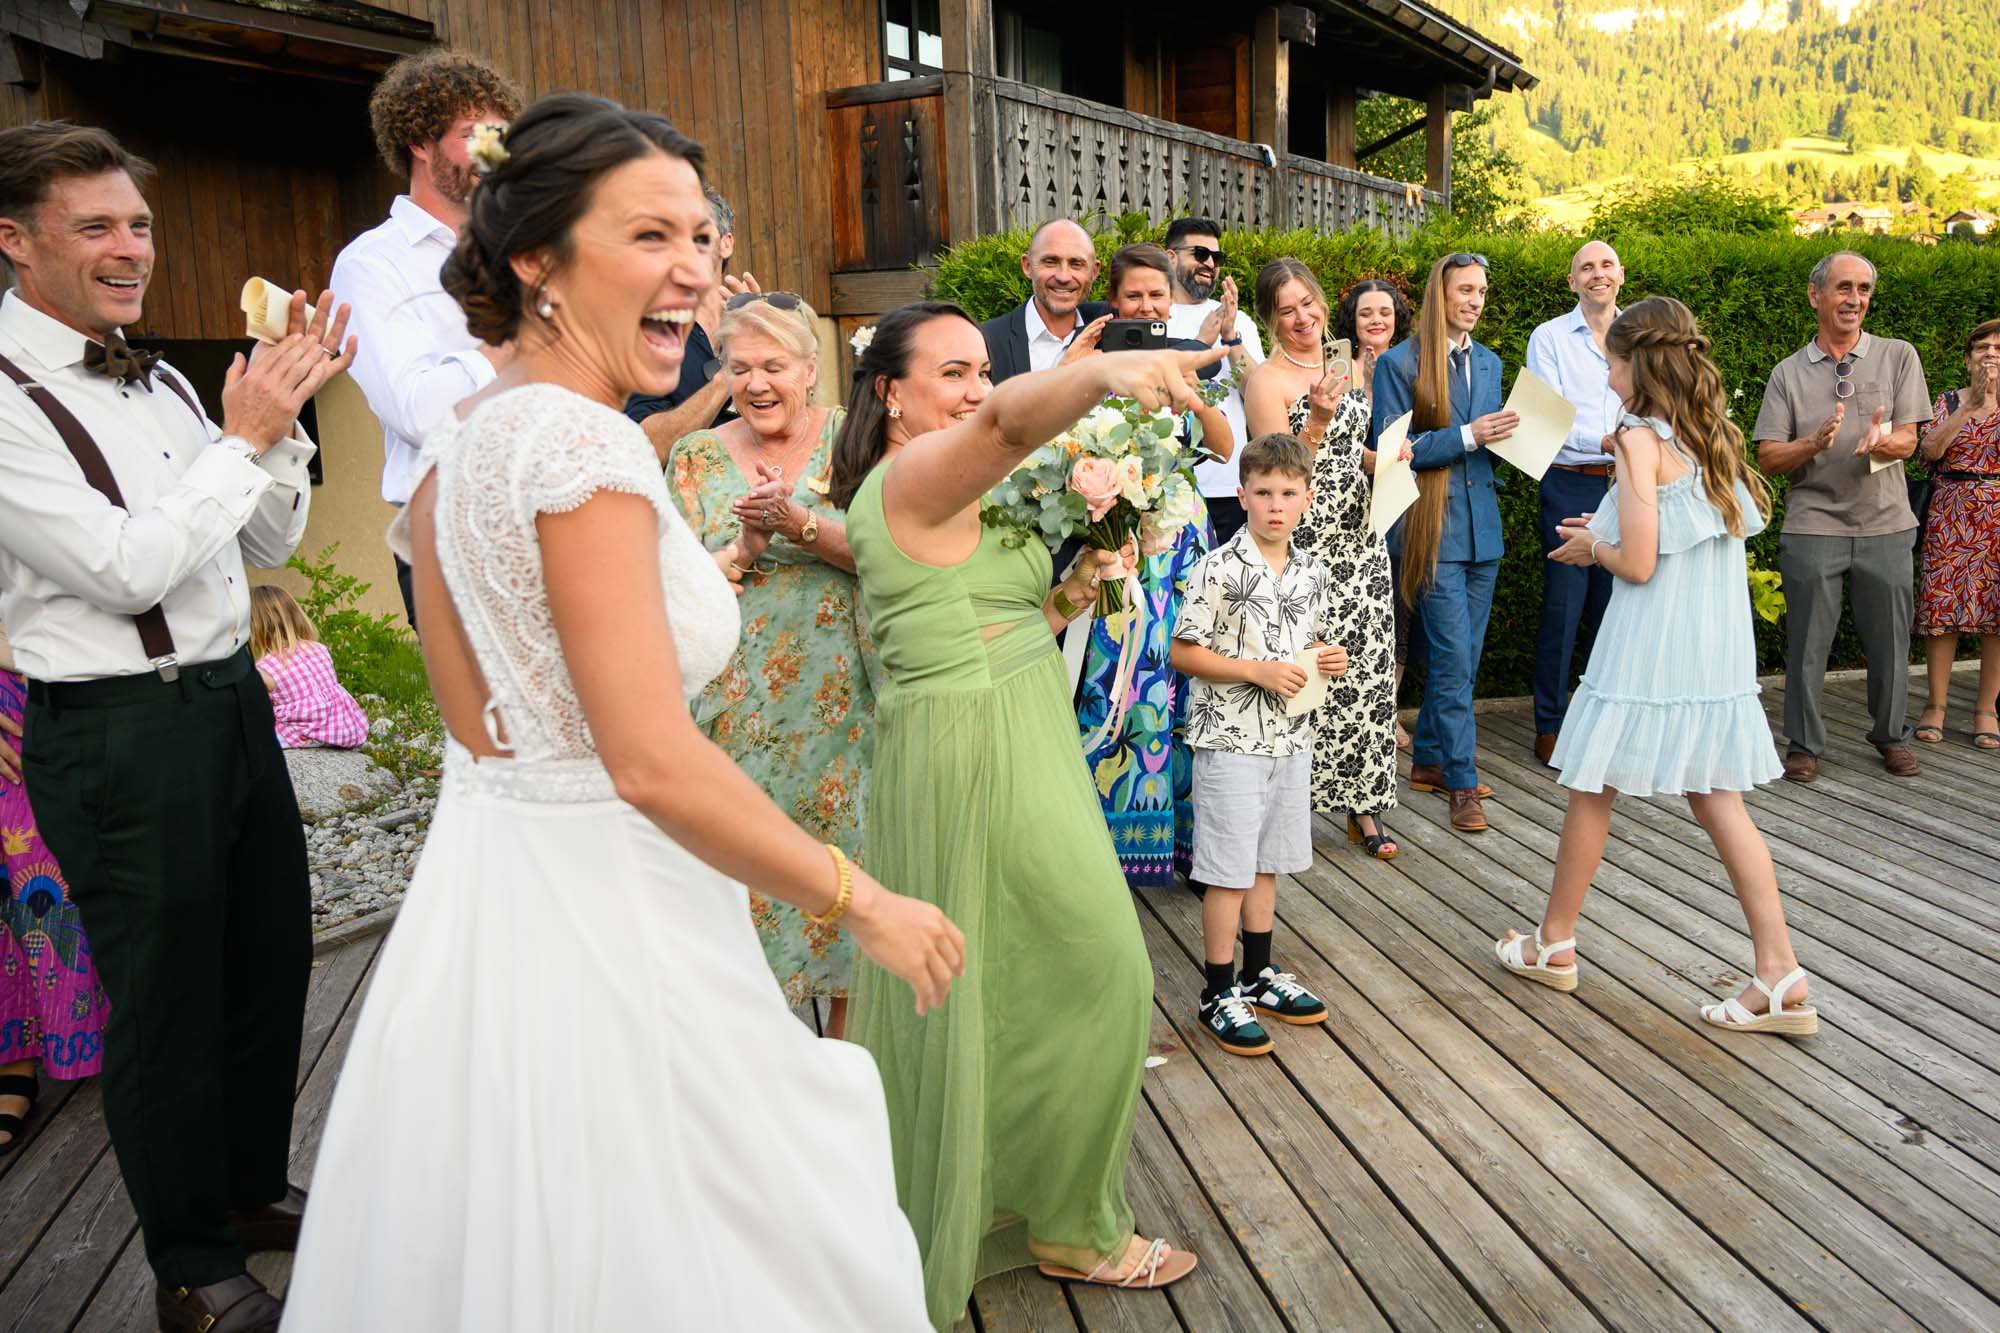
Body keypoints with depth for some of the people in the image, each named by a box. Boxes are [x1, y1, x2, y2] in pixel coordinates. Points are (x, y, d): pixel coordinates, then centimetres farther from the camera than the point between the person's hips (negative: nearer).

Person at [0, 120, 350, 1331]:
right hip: (120, 737, -7)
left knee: (272, 958, 19)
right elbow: (128, 570, -20)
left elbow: (268, 545, 12)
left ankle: (255, 1192, 42)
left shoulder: (160, 383, 9)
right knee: (169, 1003, 7)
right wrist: (244, 437, -15)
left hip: (231, 700, 8)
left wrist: (286, 412, -2)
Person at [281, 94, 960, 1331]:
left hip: (490, 855, 9)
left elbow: (476, 714, 13)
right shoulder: (587, 445, -22)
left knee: (508, 1233, 26)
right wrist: (866, 904, -18)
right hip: (605, 906, -9)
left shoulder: (461, 436, 6)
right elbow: (655, 764, -27)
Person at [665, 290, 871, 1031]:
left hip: (842, 699, -1)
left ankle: (844, 1027, 22)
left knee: (845, 852, 4)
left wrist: (797, 522, -22)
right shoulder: (697, 458, 6)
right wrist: (745, 548, -17)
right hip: (741, 708, 1)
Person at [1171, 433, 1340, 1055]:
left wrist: (1328, 659, -4)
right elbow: (1184, 652, -13)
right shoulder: (1219, 570, -14)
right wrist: (1258, 671, -20)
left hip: (1290, 738, 6)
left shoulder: (1313, 574, 6)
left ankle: (1258, 974, 33)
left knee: (1268, 862, 18)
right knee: (1230, 871, 0)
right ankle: (1219, 995, 13)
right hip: (1231, 740, -6)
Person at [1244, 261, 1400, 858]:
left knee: (1368, 669, 5)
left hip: (1360, 539, 6)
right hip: (1304, 545, -6)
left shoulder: (1351, 366, 13)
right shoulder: (1267, 380, -6)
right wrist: (1318, 418, -22)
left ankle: (1362, 802, 15)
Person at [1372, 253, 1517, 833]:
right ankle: (1462, 783, 2)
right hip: (1433, 527, -7)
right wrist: (1466, 436, -18)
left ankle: (1428, 760, 25)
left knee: (1464, 656, 11)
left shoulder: (1488, 362, 14)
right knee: (1453, 657, -7)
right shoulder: (1399, 363, -5)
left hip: (1482, 524, 7)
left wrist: (1504, 434, 0)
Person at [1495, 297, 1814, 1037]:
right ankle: (1781, 977, 7)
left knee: (1592, 791, 8)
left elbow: (1638, 563, -18)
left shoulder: (1641, 437, -13)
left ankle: (1555, 944, 23)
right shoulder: (1712, 432, 9)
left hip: (1649, 653, -7)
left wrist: (1592, 547, 2)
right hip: (1717, 648, 7)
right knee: (1718, 801, 10)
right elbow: (1694, 533, 15)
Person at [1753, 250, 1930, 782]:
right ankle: (1803, 745, 14)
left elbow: (1907, 441, -2)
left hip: (1884, 525, 1)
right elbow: (1769, 458, 0)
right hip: (1813, 525, -1)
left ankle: (1892, 737, 26)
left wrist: (1879, 440, -25)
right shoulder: (1788, 373, 5)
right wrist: (1815, 443, -19)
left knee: (1889, 639, 8)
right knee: (1807, 643, 2)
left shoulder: (1898, 357, 6)